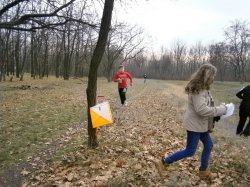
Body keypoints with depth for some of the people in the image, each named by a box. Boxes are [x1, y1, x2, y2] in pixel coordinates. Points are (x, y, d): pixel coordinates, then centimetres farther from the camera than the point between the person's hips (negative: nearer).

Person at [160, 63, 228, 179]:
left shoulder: (202, 88, 7)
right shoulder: (198, 89, -24)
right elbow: (202, 109, -31)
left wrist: (218, 110, 0)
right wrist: (221, 109, -22)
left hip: (201, 124, 10)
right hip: (194, 124, -10)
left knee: (208, 145, 18)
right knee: (190, 151, 0)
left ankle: (203, 170, 35)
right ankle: (165, 162, 14)